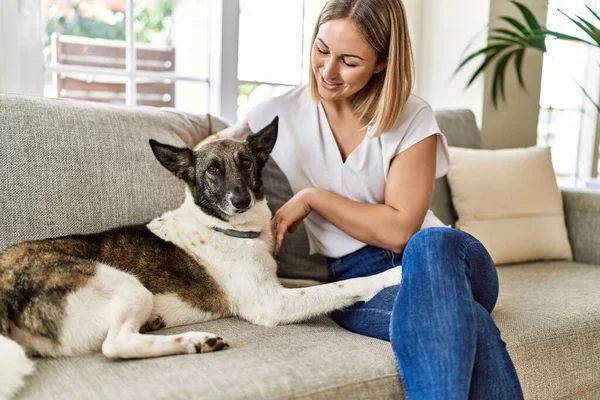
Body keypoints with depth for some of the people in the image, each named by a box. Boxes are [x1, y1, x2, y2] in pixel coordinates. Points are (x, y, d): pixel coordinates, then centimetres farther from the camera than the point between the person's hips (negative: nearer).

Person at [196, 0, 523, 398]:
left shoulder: (412, 118, -3)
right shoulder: (281, 114, 3)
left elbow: (400, 229, -9)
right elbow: (210, 149, 20)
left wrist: (312, 197, -11)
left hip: (434, 256, 1)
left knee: (432, 245, -40)